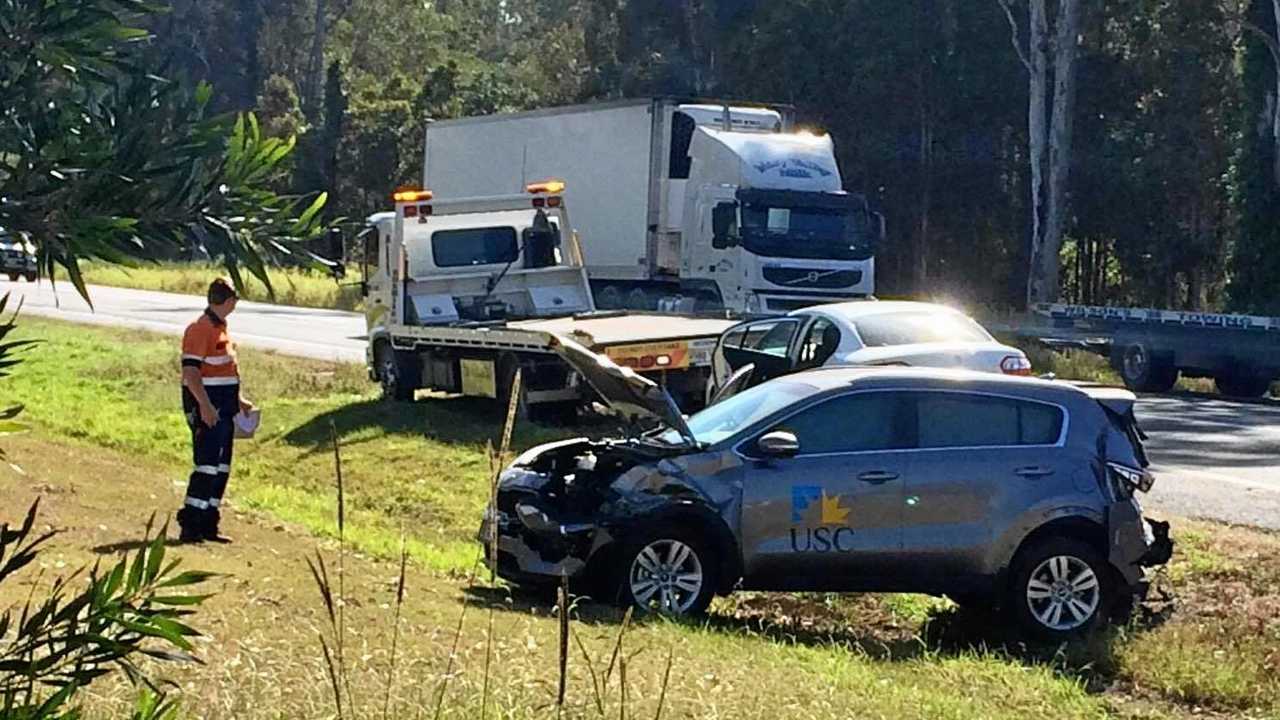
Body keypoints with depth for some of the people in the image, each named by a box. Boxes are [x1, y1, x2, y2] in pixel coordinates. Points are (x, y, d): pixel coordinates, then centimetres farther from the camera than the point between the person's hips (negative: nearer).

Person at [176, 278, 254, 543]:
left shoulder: (221, 328, 17)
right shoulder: (200, 329, -14)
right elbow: (190, 372, -20)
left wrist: (239, 399, 23)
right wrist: (205, 405, -26)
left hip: (224, 408, 10)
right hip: (207, 408, -10)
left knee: (222, 467, 11)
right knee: (207, 466, -11)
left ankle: (208, 525, 17)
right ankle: (190, 525, -8)